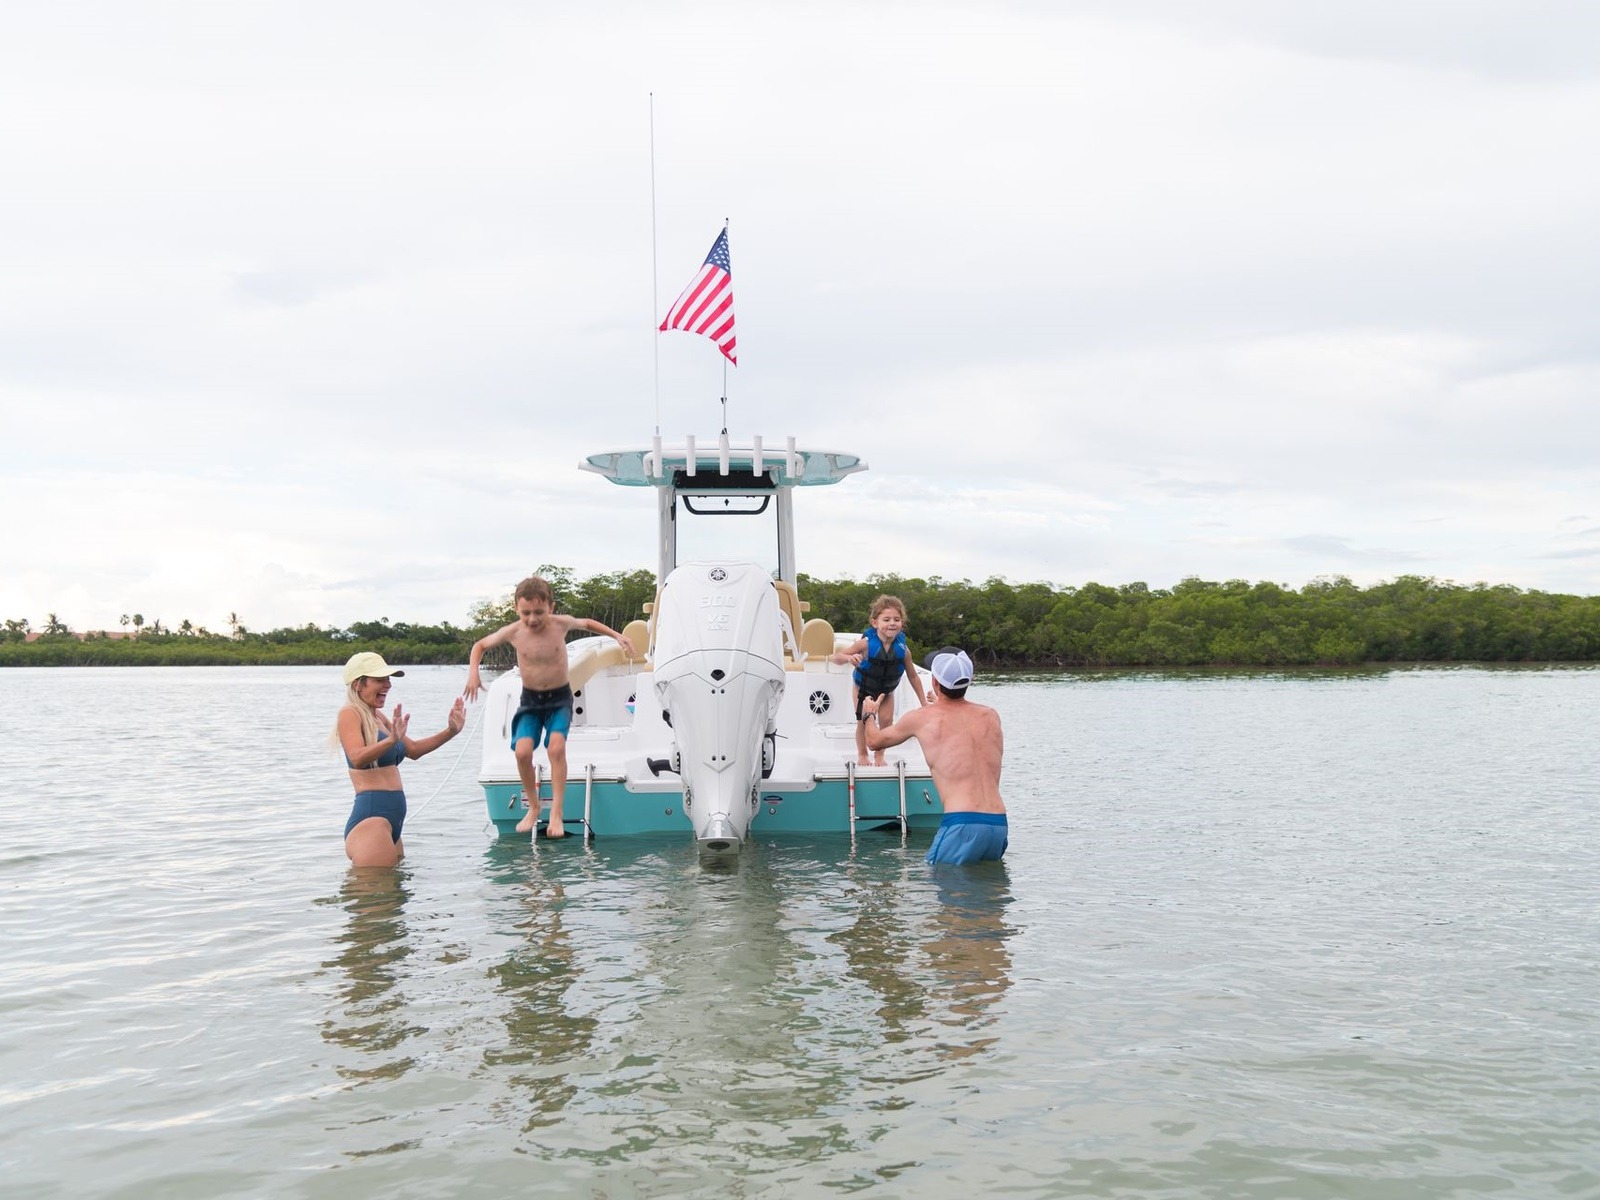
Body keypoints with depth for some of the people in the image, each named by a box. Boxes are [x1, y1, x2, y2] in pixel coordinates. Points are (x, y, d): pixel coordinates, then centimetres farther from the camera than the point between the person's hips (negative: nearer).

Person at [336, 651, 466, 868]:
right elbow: (357, 758, -24)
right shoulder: (349, 714, -7)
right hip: (371, 816, -10)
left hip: (391, 820, 10)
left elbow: (413, 750, 30)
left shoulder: (378, 716, 20)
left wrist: (450, 732, 22)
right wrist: (392, 740, -40)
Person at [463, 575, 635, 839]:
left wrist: (617, 635, 6)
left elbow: (587, 623, 12)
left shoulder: (561, 624, -11)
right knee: (522, 751, -20)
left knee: (556, 746, -26)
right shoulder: (513, 632, -11)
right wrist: (473, 672, -9)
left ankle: (556, 813, -18)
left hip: (560, 699, -1)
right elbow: (480, 645, 7)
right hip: (530, 700, 1)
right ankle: (533, 807, 4)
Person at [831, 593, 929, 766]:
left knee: (886, 720, -8)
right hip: (862, 687, -2)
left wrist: (924, 703, -7)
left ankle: (879, 755, 14)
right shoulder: (866, 643, -35)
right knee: (863, 721, -5)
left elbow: (913, 676, -10)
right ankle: (862, 755, 21)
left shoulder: (903, 650, -26)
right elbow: (833, 657, -33)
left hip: (886, 691, 2)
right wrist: (849, 658, -56)